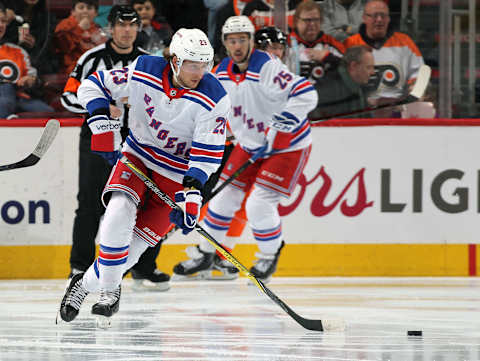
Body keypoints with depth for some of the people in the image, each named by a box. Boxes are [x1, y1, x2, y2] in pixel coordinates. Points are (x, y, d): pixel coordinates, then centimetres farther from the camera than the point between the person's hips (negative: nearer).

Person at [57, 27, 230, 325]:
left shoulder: (214, 98, -19)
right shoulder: (143, 72, -14)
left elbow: (208, 152, -19)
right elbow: (93, 85, -1)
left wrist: (192, 192, -30)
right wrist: (101, 122, -14)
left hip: (177, 173, -1)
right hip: (137, 155, 1)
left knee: (136, 242, -9)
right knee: (119, 211, -26)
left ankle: (87, 283, 12)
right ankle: (110, 290, -14)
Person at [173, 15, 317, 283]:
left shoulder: (266, 67, -26)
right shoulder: (222, 72, -2)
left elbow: (306, 95, -33)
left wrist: (278, 130, -33)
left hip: (287, 146, -7)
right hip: (250, 145, 7)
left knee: (259, 204, -15)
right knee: (224, 196, 7)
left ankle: (270, 255, 11)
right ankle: (206, 254, 25)